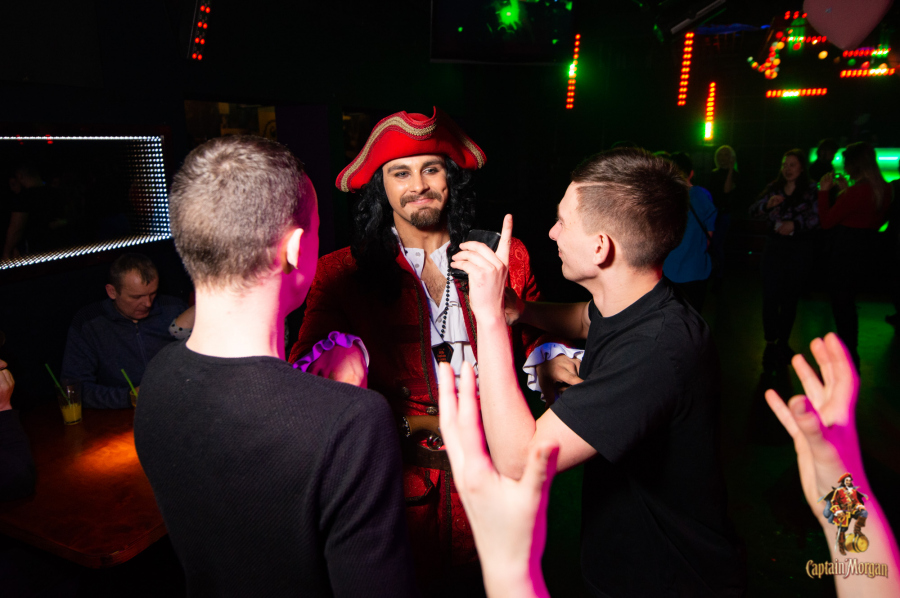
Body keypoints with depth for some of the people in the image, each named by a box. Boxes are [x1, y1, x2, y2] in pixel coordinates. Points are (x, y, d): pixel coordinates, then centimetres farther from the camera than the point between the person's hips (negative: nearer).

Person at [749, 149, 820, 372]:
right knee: (770, 296, -5)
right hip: (774, 245, 1)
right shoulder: (773, 187, 6)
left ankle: (783, 342, 21)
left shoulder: (811, 189, -1)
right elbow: (753, 210, -2)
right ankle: (771, 344, 2)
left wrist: (794, 224, -21)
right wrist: (768, 204, -20)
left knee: (790, 297, 7)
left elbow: (818, 217, -9)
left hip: (800, 247, -1)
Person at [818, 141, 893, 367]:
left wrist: (824, 191, -10)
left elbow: (827, 221, -17)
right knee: (848, 301, 23)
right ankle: (851, 351, 36)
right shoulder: (884, 189, 3)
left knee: (841, 305, 5)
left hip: (847, 254, -9)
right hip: (867, 250, 9)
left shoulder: (855, 192, -24)